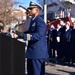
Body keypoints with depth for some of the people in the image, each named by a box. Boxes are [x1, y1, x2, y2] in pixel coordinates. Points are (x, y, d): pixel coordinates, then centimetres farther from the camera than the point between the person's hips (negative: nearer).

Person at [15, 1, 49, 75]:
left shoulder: (40, 21, -16)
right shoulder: (33, 20, 15)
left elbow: (38, 35, -29)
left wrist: (23, 35, -35)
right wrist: (20, 33, 9)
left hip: (38, 52, -10)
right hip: (32, 52, 10)